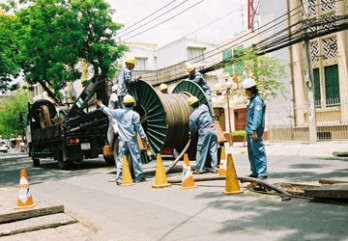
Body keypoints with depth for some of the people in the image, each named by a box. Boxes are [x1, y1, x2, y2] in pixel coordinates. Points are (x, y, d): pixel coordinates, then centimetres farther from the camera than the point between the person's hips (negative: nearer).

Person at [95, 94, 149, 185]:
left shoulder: (119, 112, 1)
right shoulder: (134, 114, -7)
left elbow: (108, 111, 16)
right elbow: (139, 128, -6)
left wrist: (101, 105, 32)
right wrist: (145, 139, 0)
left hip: (122, 140, 3)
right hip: (132, 140, -2)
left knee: (121, 159, 6)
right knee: (136, 158, 5)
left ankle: (119, 178, 3)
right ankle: (139, 177, 11)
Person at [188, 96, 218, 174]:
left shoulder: (192, 116, -7)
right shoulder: (204, 107, 6)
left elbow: (192, 128, 1)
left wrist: (190, 134, 22)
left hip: (204, 132, -5)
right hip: (212, 130, 5)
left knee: (201, 151, 2)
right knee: (213, 150, 9)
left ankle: (199, 169, 6)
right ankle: (214, 167, 11)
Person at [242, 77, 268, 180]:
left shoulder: (257, 100, -12)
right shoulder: (252, 100, 18)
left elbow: (257, 117, -19)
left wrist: (254, 130, -23)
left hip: (255, 131, -10)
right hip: (250, 131, 10)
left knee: (258, 152, -6)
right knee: (251, 152, 15)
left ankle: (262, 173, -1)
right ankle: (255, 172, 23)